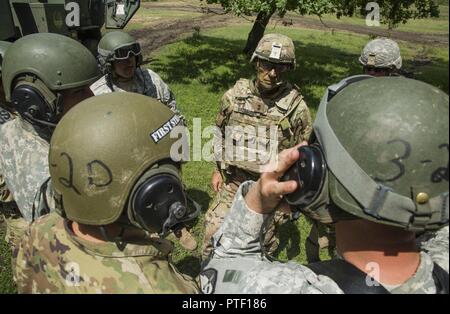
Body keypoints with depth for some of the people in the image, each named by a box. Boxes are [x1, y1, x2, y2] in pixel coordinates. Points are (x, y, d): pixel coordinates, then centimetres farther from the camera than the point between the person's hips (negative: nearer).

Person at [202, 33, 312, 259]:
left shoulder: (296, 107, -14)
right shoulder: (234, 96, -6)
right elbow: (221, 135, 9)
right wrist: (218, 170, 12)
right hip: (233, 181, 3)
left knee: (263, 240, 15)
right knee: (213, 234, 9)